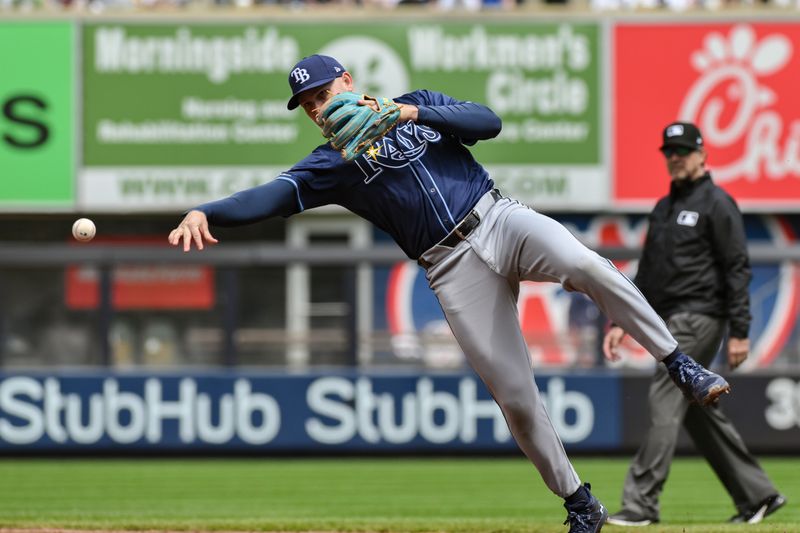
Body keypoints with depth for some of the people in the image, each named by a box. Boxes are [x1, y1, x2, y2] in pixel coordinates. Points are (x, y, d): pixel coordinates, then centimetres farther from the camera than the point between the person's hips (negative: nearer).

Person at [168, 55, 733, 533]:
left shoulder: (417, 103, 12)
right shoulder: (332, 163, 9)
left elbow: (489, 122, -2)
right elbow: (273, 194, -7)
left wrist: (412, 113, -13)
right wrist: (204, 213, -25)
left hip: (499, 219, -1)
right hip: (456, 269, 1)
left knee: (587, 265, -32)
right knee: (515, 397, -5)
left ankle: (679, 364, -23)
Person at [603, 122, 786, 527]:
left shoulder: (717, 204, -7)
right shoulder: (664, 208, 19)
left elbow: (737, 269, -12)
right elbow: (646, 274, 22)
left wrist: (739, 332, -17)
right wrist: (623, 322, 13)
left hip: (699, 316, -9)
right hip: (670, 321, 9)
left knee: (665, 400, -15)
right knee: (697, 410, 10)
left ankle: (641, 503, -18)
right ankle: (756, 494, 17)